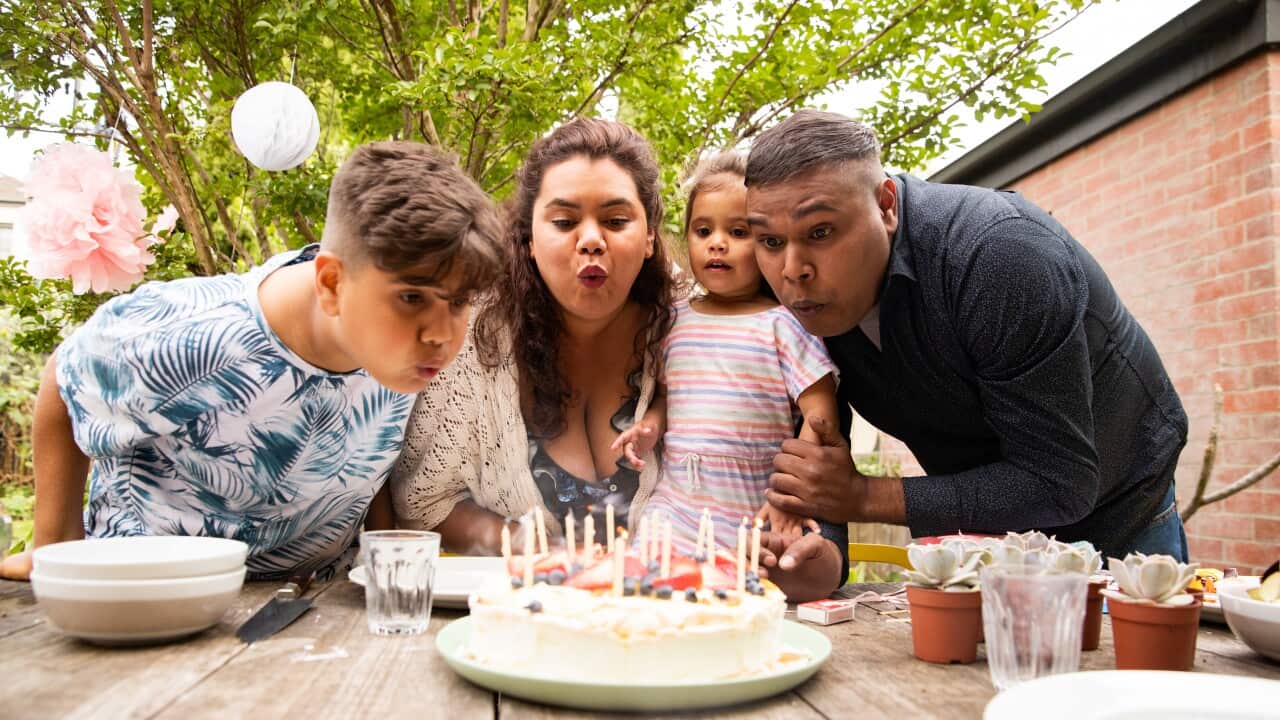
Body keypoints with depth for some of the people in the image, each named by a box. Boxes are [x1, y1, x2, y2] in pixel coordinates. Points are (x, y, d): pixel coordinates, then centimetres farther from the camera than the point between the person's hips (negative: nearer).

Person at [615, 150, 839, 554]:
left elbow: (820, 414, -7)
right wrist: (651, 423, 1)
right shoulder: (676, 320, 10)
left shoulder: (782, 324, -4)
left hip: (752, 510, -3)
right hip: (675, 504, 4)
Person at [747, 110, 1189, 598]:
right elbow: (815, 465, -11)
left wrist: (863, 499, -35)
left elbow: (1058, 485, -35)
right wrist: (817, 545, -33)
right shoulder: (802, 299, -18)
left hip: (1116, 517, -4)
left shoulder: (1003, 255, -37)